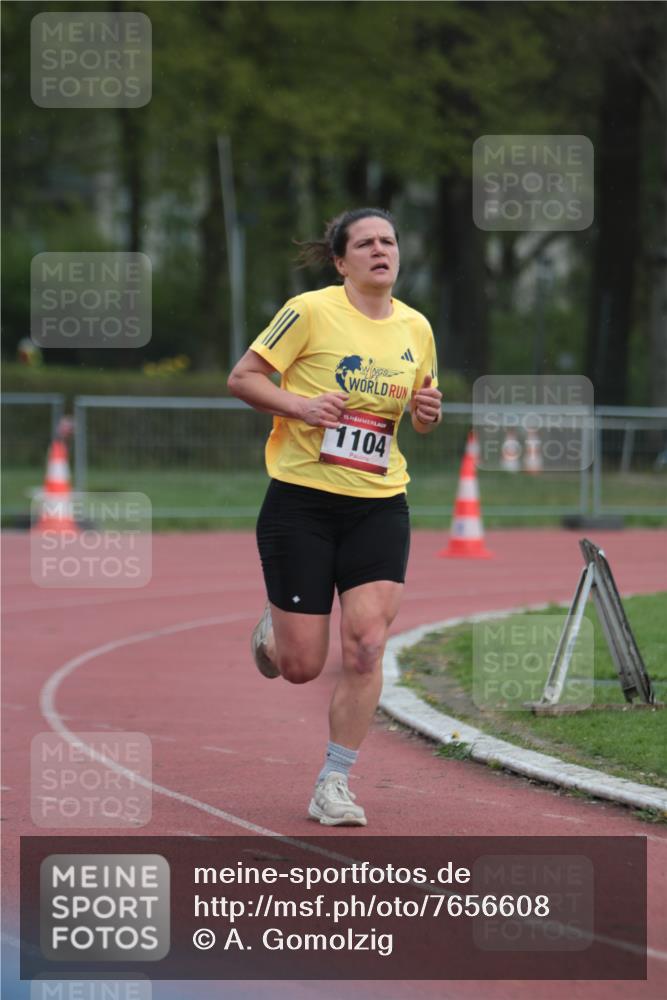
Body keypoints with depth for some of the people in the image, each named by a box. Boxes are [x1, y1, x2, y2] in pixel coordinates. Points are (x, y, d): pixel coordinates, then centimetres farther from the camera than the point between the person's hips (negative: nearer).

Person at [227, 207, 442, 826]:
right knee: (301, 668, -1)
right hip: (301, 501, -3)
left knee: (366, 645, -13)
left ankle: (333, 785, 0)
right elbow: (241, 378, -4)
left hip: (379, 506, 3)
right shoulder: (310, 311, -8)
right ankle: (274, 628, 37)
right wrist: (300, 404, -19)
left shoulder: (416, 328, 7)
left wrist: (428, 412, -1)